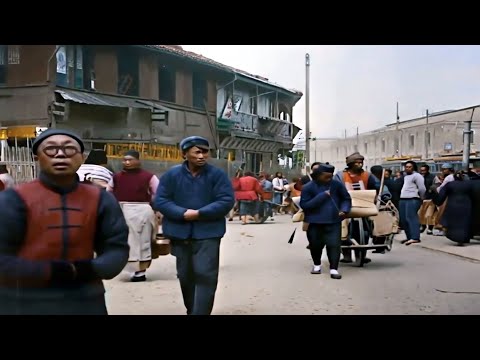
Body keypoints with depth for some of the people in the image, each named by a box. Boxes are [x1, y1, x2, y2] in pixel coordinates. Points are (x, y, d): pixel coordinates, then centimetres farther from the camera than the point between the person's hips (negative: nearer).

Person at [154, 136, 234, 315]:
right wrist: (183, 214, -19)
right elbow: (160, 201, -3)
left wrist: (199, 214, -19)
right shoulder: (172, 174, 1)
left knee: (205, 275, -10)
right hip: (180, 232, 3)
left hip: (207, 233, -3)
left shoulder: (217, 174, -3)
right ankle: (191, 310, 35)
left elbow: (226, 201, -10)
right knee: (185, 275, 15)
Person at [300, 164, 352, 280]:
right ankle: (317, 264, 33)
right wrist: (322, 196, -19)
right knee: (315, 245, 10)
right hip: (314, 222, 0)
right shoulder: (308, 187, -7)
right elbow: (304, 205, -13)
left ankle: (334, 269, -1)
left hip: (334, 221, 0)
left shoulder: (337, 184, -2)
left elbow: (346, 199, 10)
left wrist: (344, 210, -10)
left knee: (334, 244, -8)